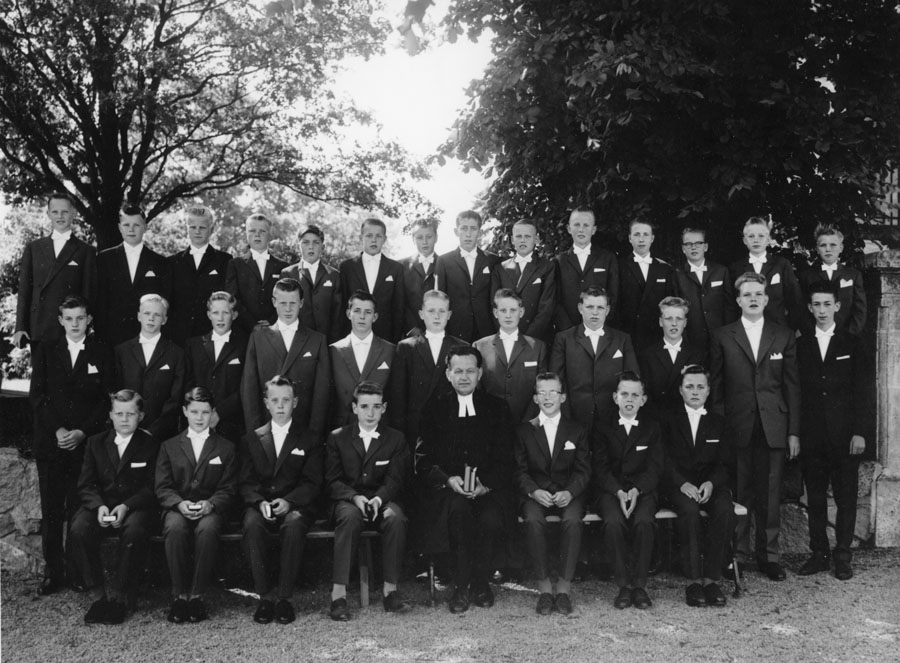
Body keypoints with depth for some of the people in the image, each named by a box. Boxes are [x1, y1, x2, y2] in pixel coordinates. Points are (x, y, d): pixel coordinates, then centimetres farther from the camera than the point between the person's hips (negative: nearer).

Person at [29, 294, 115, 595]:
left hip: (87, 443, -2)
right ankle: (53, 573, 8)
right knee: (51, 511, 2)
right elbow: (37, 396, 5)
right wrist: (57, 430, -7)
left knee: (80, 510, -3)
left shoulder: (102, 353, 6)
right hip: (50, 443, 2)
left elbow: (107, 399, 1)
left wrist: (82, 432, -9)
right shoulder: (45, 352, 11)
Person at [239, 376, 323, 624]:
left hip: (295, 506, -1)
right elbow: (245, 482, 8)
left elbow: (312, 483, 2)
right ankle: (265, 596, -23)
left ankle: (284, 596, -25)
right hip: (260, 504, 1)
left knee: (293, 525, -36)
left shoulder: (309, 441, 13)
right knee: (252, 525, -33)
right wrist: (260, 502, -14)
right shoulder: (251, 439, 16)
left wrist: (288, 501, -16)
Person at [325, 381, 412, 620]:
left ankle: (390, 589, -25)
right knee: (350, 517, -35)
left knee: (396, 518, -33)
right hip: (347, 500, -1)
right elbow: (332, 481, 2)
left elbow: (395, 480, 0)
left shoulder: (396, 439, 10)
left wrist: (378, 499, -22)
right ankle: (339, 593, -36)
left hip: (383, 499, 1)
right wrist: (355, 497, -18)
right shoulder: (337, 438, 9)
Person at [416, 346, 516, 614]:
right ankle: (461, 586, -19)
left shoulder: (497, 408, 14)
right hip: (446, 488, 0)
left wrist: (486, 482, -13)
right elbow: (424, 459, 5)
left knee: (491, 519, -31)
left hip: (488, 488, 0)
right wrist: (447, 479, -14)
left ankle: (480, 583, -5)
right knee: (458, 508, -34)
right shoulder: (434, 408, 13)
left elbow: (505, 458, 6)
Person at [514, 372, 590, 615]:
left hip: (568, 493, 0)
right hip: (535, 493, 0)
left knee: (573, 520, -33)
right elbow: (520, 471, 4)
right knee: (533, 520, -33)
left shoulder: (578, 431, 11)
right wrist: (534, 491, -17)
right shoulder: (523, 430, 11)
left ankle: (564, 586, -23)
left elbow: (583, 471, 4)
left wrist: (569, 492, -16)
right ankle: (544, 586, -22)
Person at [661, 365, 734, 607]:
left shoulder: (718, 423, 18)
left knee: (725, 509, -30)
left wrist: (711, 483, -12)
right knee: (689, 509, -34)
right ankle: (693, 580, -30)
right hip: (678, 483, -2)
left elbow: (726, 463, 9)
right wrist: (683, 483, -16)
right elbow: (664, 460, 1)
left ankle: (712, 578, -25)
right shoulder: (669, 420, 12)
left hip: (712, 483, 2)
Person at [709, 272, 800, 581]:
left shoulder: (784, 337, 9)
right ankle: (737, 554, 14)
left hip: (773, 428, 1)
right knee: (738, 493, 2)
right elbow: (715, 385, 5)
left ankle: (768, 555, 15)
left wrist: (794, 431, 2)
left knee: (770, 494, 4)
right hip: (736, 428, -1)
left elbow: (792, 386, 8)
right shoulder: (722, 336, 6)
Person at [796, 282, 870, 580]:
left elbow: (860, 391, 0)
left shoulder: (851, 343, 4)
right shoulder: (801, 345, 8)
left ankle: (843, 556, 12)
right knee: (815, 498, 7)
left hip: (845, 435, -1)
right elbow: (796, 391, 5)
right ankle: (819, 554, 17)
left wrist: (860, 431, -7)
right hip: (812, 435, 2)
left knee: (846, 498, 3)